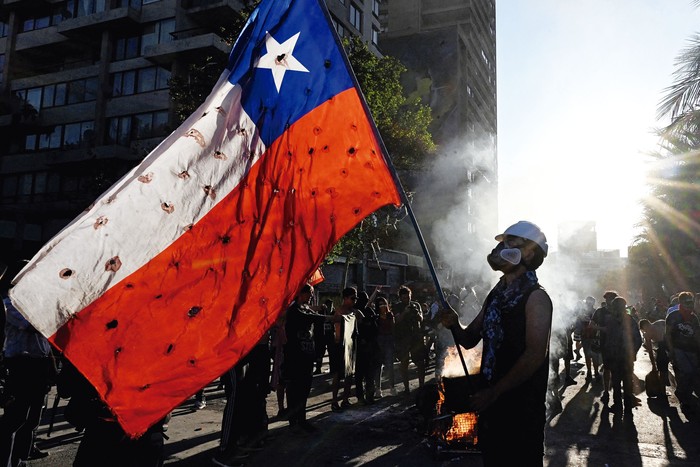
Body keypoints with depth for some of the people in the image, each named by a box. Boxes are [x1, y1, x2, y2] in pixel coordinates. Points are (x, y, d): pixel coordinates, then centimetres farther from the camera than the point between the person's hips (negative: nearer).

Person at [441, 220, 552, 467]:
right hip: (490, 402, 7)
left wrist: (493, 393, -19)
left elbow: (535, 355, -21)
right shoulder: (496, 295, 11)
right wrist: (454, 325, -8)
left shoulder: (535, 297, -12)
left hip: (522, 407, -7)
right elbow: (469, 340, 14)